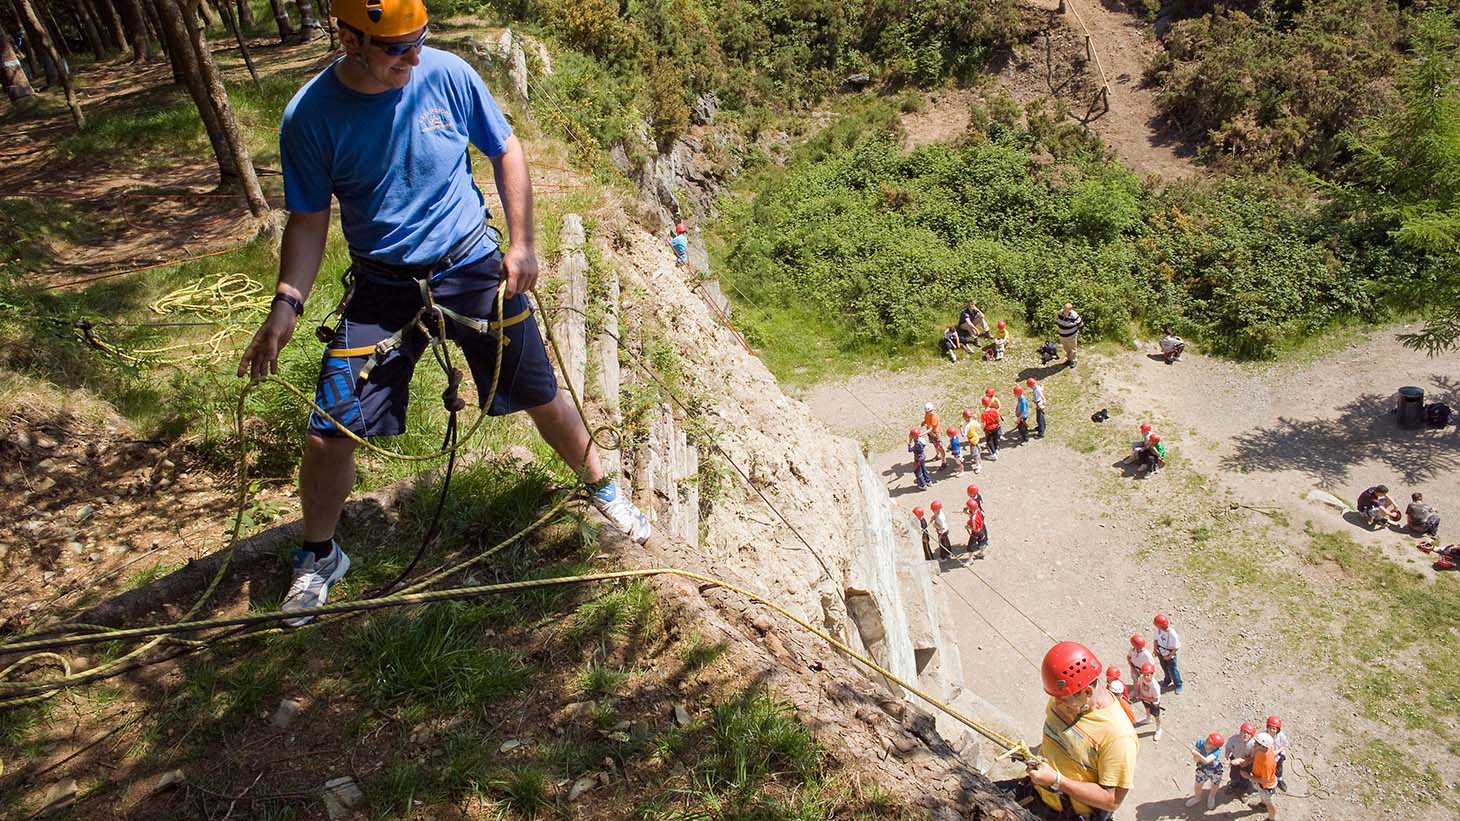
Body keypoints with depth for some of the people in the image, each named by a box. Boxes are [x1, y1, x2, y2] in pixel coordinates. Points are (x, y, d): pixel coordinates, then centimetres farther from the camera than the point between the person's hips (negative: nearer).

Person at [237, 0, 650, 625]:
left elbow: (506, 152, 3)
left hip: (473, 265, 1)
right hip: (383, 284, 0)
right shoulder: (309, 116, -12)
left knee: (543, 398, 8)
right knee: (328, 434, -6)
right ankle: (319, 556, 23)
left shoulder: (447, 74, -11)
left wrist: (523, 243, -3)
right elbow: (308, 220, -3)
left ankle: (601, 486, 36)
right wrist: (285, 306, -14)